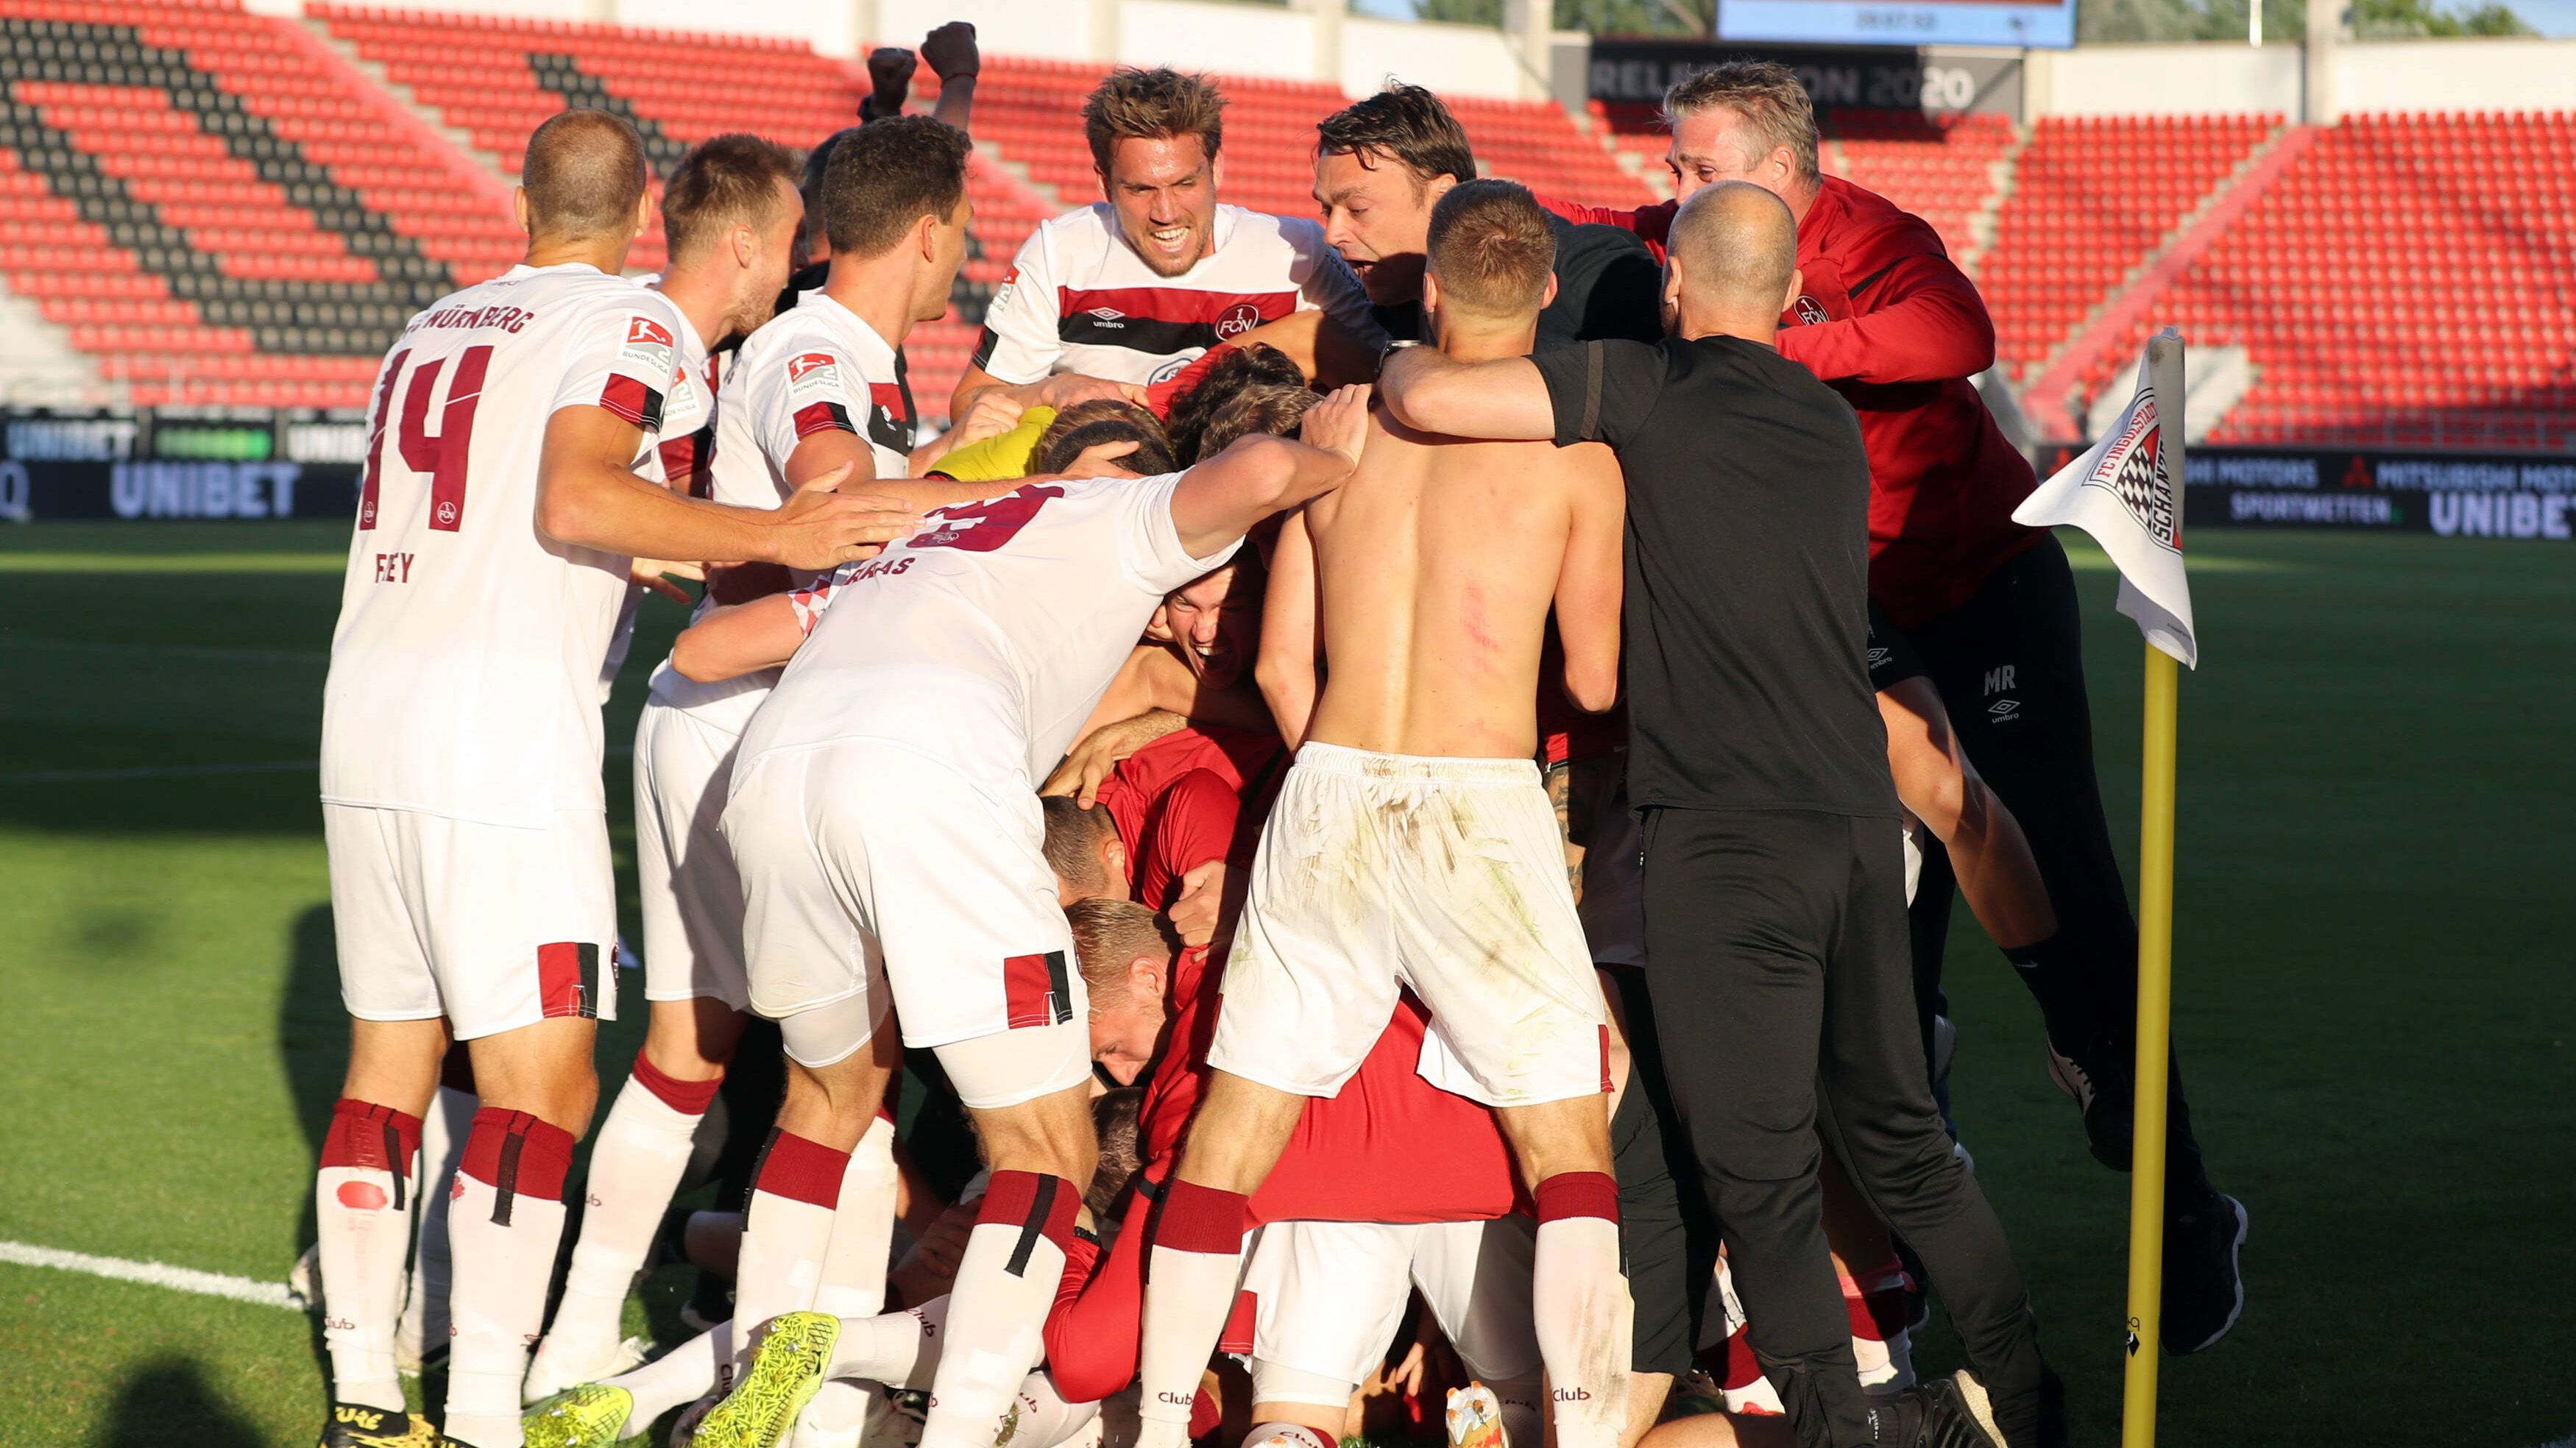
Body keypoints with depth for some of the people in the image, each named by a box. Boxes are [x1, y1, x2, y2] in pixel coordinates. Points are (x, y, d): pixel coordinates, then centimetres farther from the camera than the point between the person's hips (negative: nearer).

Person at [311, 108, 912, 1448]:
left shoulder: (431, 329, 20)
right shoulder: (627, 323, -2)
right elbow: (577, 500, -18)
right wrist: (770, 536, -16)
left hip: (367, 734, 7)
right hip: (501, 749, -7)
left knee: (390, 1060, 15)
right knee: (540, 1087, -6)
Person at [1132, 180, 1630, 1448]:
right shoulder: (1576, 457, -1)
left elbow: (1279, 664, 10)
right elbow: (1595, 681, 1)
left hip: (1331, 789, 3)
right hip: (1486, 805, -3)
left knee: (1235, 1128, 12)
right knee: (1568, 1146, 5)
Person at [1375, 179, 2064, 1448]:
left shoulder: (1652, 392, -5)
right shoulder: (1832, 425, 14)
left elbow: (1427, 399, -12)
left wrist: (1403, 359, 11)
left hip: (1727, 838, -6)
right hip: (1861, 820, 6)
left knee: (1761, 1172, 0)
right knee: (1896, 1137, 19)